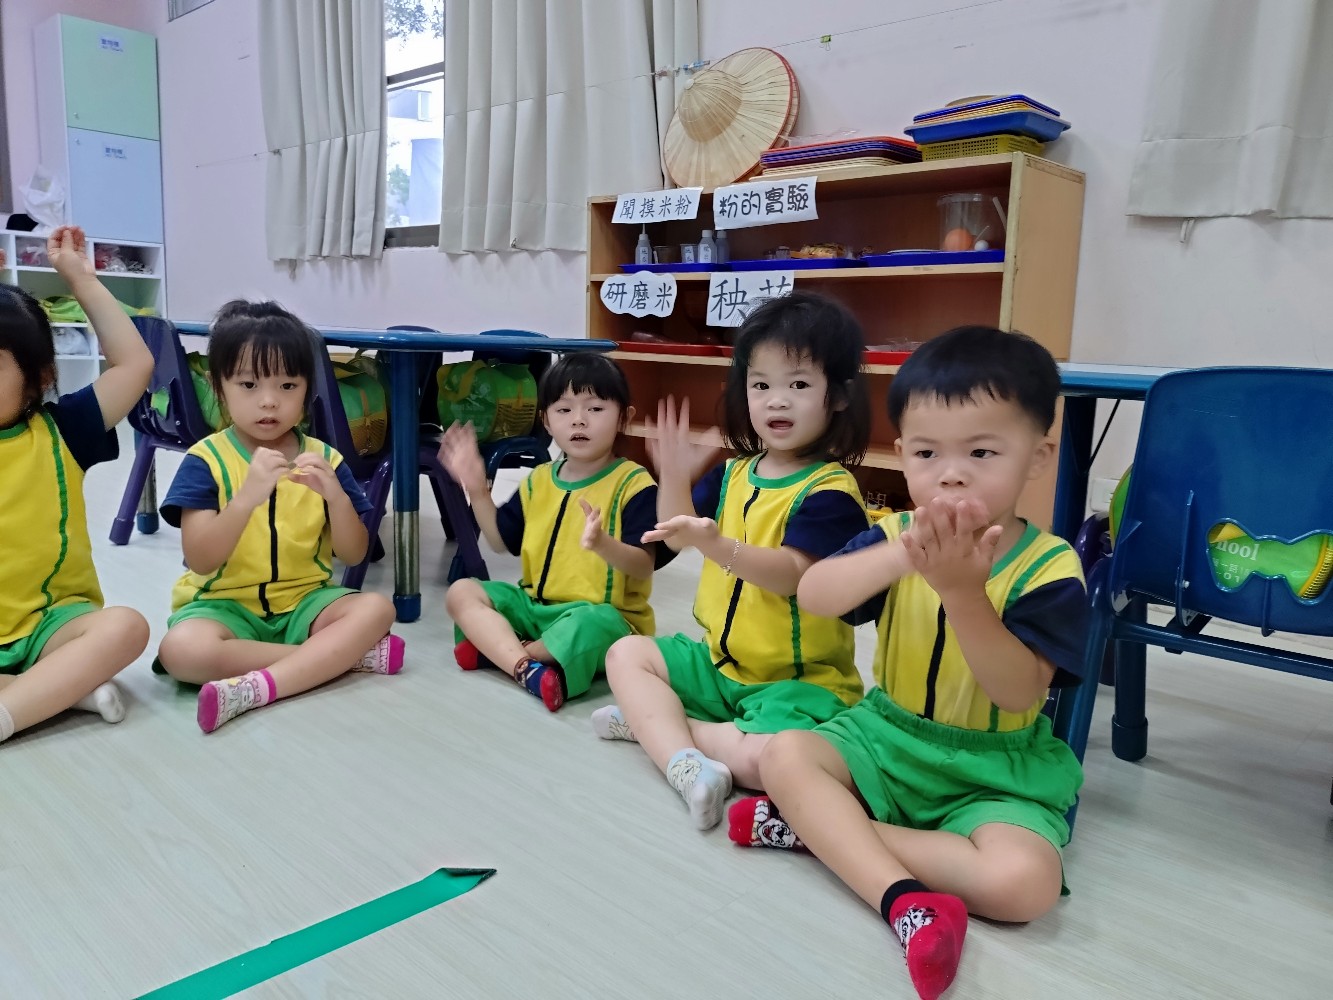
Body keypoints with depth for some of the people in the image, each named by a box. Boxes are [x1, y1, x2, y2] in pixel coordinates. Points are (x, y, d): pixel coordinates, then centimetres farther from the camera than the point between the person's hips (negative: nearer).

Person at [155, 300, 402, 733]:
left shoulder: (323, 457, 1)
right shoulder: (205, 460, -7)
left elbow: (353, 554, -1)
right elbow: (201, 560, -17)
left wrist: (336, 495, -21)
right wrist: (247, 497, -32)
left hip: (304, 599, 3)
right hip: (224, 603, -2)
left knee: (376, 608, -24)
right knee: (181, 650, -33)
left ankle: (258, 687, -32)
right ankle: (347, 654, -23)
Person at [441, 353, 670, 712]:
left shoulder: (633, 483, -11)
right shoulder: (539, 480, 9)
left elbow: (644, 566, -18)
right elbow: (501, 541, 17)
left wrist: (603, 544, -39)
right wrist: (477, 489, 4)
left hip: (602, 614, -7)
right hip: (536, 605, 7)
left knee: (589, 625, -39)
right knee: (462, 592, -8)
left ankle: (495, 648, -16)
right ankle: (526, 668, -30)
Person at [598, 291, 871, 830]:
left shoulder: (830, 491, -16)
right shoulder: (732, 474, 6)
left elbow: (791, 572, -28)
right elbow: (678, 536, 8)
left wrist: (715, 545, -43)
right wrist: (674, 477, -10)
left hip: (798, 679, -7)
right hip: (718, 660, 8)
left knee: (766, 759, -32)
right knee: (626, 653, 2)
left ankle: (654, 722, -9)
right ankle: (684, 763, -19)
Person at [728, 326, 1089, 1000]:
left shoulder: (1049, 568, -14)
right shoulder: (895, 537, -6)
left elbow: (1020, 692, -22)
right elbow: (812, 596, -25)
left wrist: (963, 590, -37)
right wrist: (903, 556, -44)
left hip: (997, 771, -2)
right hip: (886, 737, 3)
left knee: (1024, 883, -28)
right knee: (784, 756, -20)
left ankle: (819, 828, -19)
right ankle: (905, 900, -31)